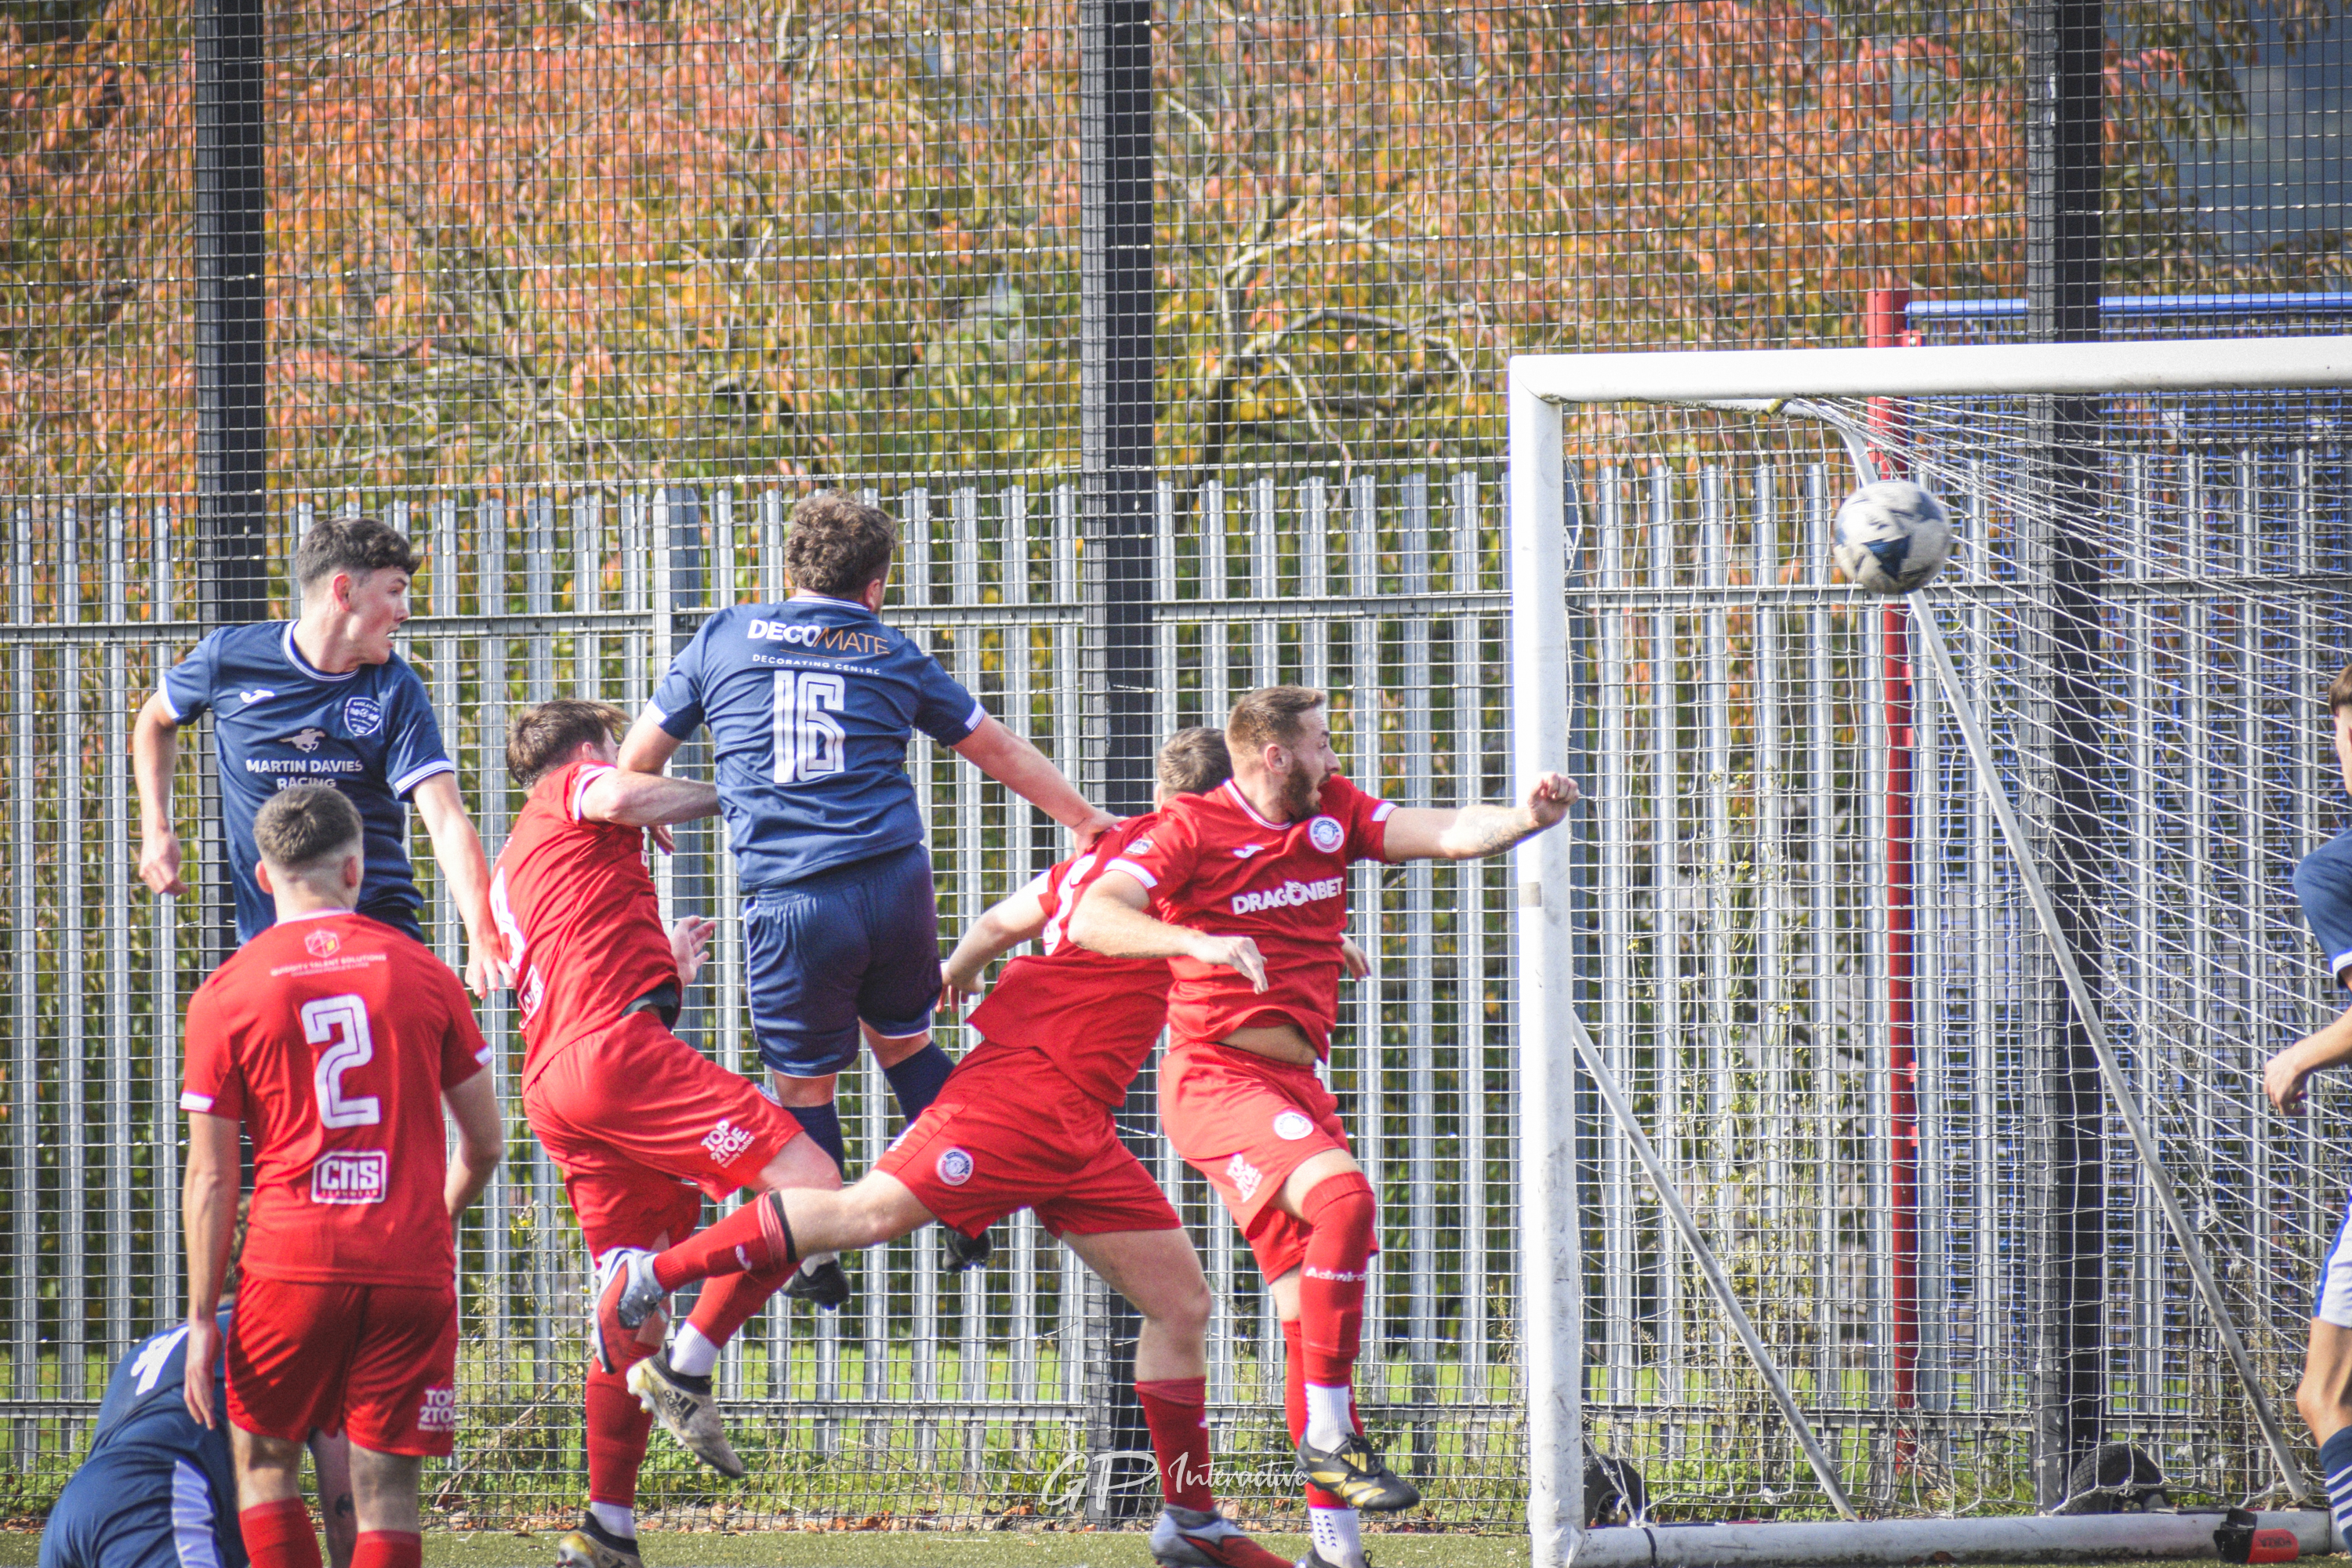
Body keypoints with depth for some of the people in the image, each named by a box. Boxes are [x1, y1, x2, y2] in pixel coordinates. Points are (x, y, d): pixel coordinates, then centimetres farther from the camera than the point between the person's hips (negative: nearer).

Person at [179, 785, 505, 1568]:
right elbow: (485, 1143, 11)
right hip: (414, 1268, 1)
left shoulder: (225, 996, 1)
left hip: (293, 1262, -1)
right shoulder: (424, 974, 5)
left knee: (262, 1461, 15)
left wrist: (203, 1319, 6)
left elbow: (211, 1179, 0)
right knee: (387, 1492, 2)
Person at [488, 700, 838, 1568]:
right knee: (808, 1183, -16)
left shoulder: (511, 869, 34)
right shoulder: (574, 785, 11)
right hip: (618, 1047, -9)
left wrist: (665, 964, 46)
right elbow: (620, 797, -15)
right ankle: (685, 1369, -25)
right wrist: (725, 797, 1)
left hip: (552, 1085, 9)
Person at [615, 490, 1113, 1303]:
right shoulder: (894, 655, 11)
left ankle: (818, 1263, 14)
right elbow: (1002, 752, 22)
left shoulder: (723, 638, 8)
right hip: (897, 885, 2)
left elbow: (637, 761, 16)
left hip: (788, 902, -2)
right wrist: (1085, 820, 37)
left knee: (803, 1083, 9)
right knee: (902, 1041, 24)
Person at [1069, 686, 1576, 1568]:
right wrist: (1197, 942, -33)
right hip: (1215, 1076, -7)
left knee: (1313, 1310, 5)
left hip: (1296, 1087, 7)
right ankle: (1329, 1438, -25)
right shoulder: (1194, 829, -6)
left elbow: (1449, 835, 1)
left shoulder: (1335, 815, 12)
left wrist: (1524, 818, -19)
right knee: (1343, 1195, -31)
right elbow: (1094, 917, -18)